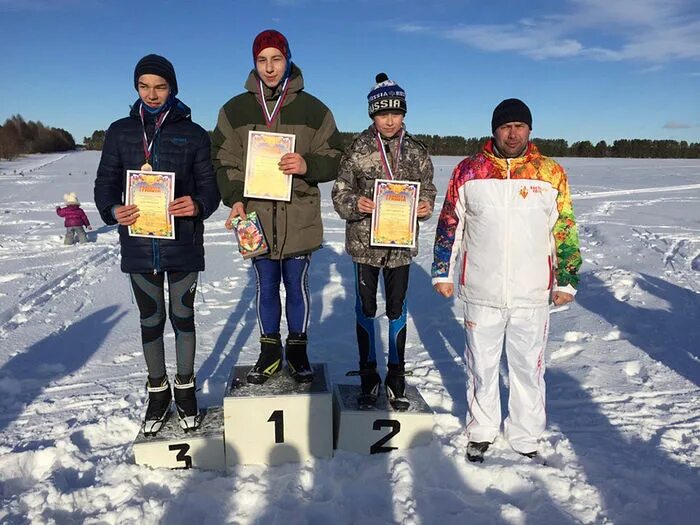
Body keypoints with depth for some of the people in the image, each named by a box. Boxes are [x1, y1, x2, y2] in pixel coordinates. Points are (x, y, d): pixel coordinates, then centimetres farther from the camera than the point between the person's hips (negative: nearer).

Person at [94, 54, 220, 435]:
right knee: (150, 320, 11)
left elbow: (209, 184, 1)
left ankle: (185, 389, 27)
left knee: (183, 316, 10)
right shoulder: (120, 132, 7)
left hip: (183, 244, -1)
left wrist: (198, 205, -22)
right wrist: (112, 210, -14)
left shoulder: (192, 134, 1)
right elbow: (105, 182, 7)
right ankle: (158, 392, 28)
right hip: (139, 243, 2)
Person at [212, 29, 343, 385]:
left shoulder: (313, 109, 2)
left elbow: (334, 160, 3)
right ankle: (270, 352, 28)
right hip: (256, 216, 1)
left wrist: (307, 165, -18)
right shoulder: (235, 110, 5)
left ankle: (298, 350, 28)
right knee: (266, 288, 12)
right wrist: (234, 199, -10)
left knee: (297, 287, 10)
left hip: (299, 219, -1)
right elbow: (223, 160, 6)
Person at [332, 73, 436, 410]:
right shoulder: (357, 150, -3)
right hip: (364, 242, -1)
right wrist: (355, 203, -21)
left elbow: (427, 191, 10)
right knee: (365, 308, 8)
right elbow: (340, 193, 0)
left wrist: (426, 207, -12)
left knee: (397, 309, 10)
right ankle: (368, 377, 25)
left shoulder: (416, 152, 3)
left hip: (401, 244, 1)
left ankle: (396, 379, 25)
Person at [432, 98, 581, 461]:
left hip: (533, 295, 1)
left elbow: (565, 231, 8)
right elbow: (448, 224, 5)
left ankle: (525, 438, 31)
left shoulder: (552, 173, 2)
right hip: (481, 293, 0)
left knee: (529, 368, 12)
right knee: (481, 366, 14)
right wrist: (442, 272, 4)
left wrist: (566, 281, 8)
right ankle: (481, 431, 33)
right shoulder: (468, 171, 1)